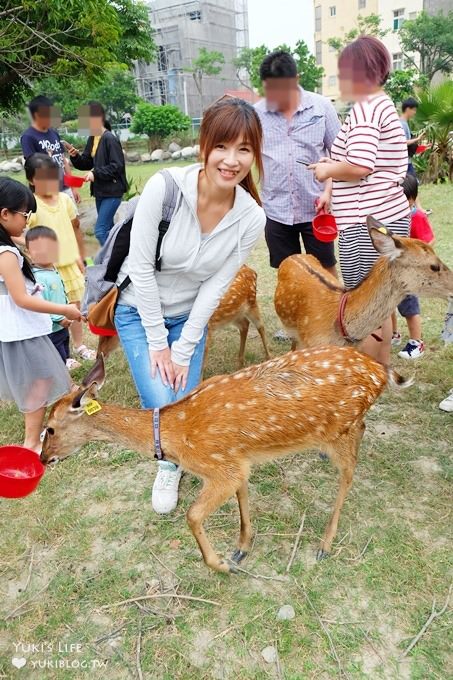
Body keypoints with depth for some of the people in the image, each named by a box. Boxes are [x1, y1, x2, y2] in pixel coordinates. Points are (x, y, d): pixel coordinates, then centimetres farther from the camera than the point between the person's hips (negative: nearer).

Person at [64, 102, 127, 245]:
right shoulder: (92, 139, 11)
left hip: (112, 191, -9)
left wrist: (95, 173, -23)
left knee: (100, 231, -14)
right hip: (100, 191, 9)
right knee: (108, 229, 15)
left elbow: (117, 166, -19)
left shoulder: (110, 139, -15)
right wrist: (75, 156, -4)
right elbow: (86, 163, 14)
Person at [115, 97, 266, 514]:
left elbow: (215, 288, -12)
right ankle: (169, 462, 24)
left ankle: (173, 463, 36)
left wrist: (182, 351, -11)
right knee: (162, 405, -13)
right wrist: (157, 342, -15)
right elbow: (141, 267, -21)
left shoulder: (251, 218, -18)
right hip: (140, 311, -2)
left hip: (190, 316, 2)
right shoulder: (165, 187, -27)